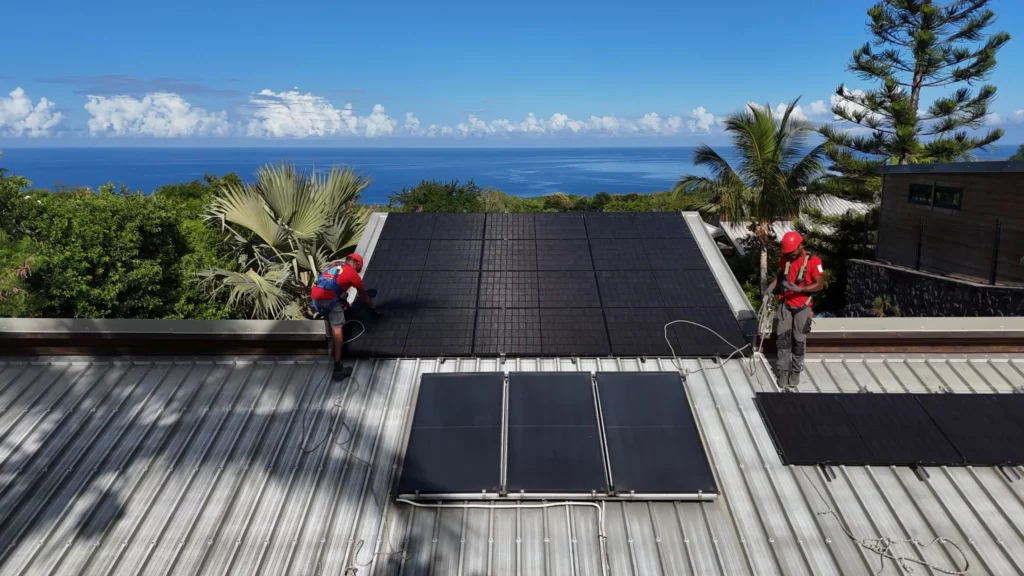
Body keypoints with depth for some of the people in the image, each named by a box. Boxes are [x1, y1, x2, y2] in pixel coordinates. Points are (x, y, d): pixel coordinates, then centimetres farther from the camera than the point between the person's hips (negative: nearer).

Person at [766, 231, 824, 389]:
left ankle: (796, 371, 19)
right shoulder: (785, 258, -2)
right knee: (783, 338, 2)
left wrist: (798, 289, -26)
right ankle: (783, 370, 9)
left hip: (802, 306, -3)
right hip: (785, 304, 3)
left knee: (799, 340, 6)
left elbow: (819, 285, -14)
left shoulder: (813, 261, -15)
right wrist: (771, 288, -4)